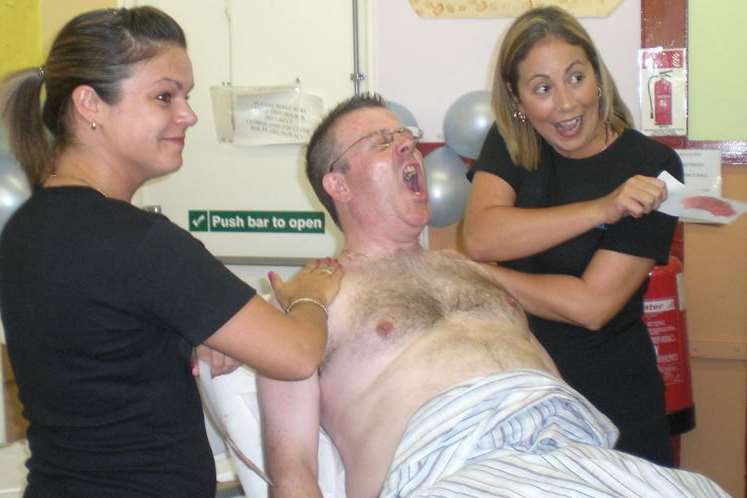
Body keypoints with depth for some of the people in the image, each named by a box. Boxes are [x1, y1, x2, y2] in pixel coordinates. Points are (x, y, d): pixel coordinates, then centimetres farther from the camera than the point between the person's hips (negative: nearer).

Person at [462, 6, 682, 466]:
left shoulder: (651, 167, -13)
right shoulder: (510, 143, -1)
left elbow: (591, 306, -20)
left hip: (612, 405, -3)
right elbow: (480, 238, -20)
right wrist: (601, 209, -27)